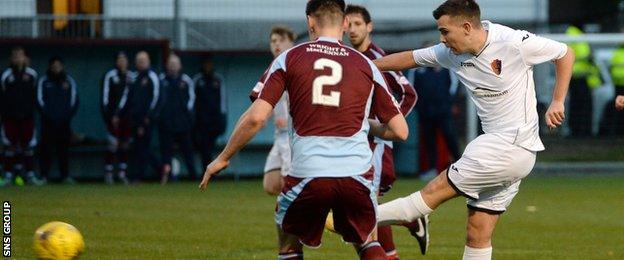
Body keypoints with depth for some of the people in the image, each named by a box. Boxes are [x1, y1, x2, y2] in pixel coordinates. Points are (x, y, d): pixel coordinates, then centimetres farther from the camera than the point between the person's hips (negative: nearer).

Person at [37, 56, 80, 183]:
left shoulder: (69, 81, 11)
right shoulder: (43, 81, 6)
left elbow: (74, 99, 9)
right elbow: (40, 99, 2)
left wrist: (68, 114, -3)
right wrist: (47, 114, -9)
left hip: (64, 120, 2)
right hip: (48, 121, -2)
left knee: (64, 148, 2)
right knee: (47, 148, -5)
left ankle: (65, 175, 5)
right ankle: (44, 175, -4)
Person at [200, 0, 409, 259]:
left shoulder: (288, 58, 7)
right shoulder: (366, 65, 11)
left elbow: (255, 117, -1)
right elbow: (400, 131, 12)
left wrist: (223, 158, 11)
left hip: (307, 173, -1)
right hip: (357, 174, 1)